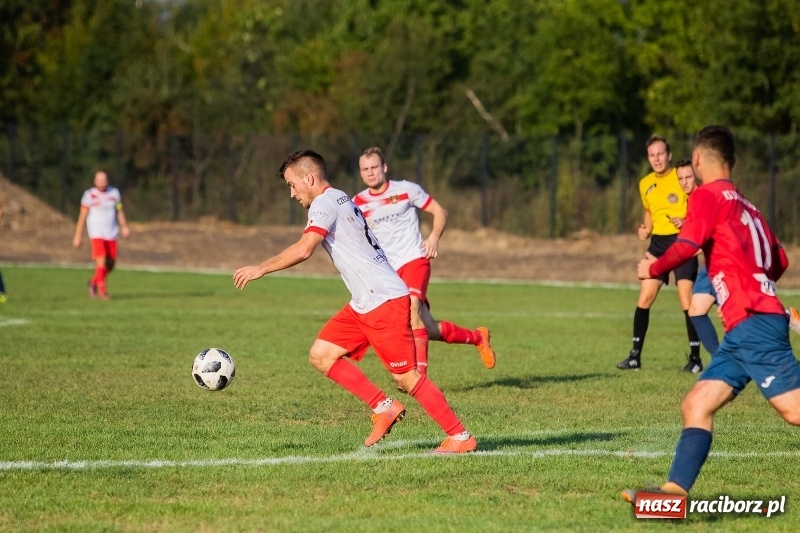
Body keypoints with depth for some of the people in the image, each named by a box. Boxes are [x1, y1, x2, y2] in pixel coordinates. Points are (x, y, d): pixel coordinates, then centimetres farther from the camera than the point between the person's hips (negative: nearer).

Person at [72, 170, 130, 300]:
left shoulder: (114, 193, 7)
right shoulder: (89, 195, -4)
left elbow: (119, 211, 12)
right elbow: (82, 216, 0)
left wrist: (124, 226, -5)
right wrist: (77, 236, -1)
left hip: (111, 234, 4)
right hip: (96, 233, -4)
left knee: (111, 263, 4)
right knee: (101, 261, -16)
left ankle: (94, 282, 28)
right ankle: (102, 290, -7)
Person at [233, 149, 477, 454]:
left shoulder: (325, 203, -10)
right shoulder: (342, 201, 19)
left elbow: (303, 250, -24)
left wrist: (260, 269, -16)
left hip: (384, 300, -10)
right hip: (364, 303, 10)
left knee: (406, 378, -7)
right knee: (321, 355, 5)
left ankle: (460, 437, 0)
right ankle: (384, 408, 7)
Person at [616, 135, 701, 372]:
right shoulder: (645, 184, 9)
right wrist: (646, 229, 6)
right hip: (658, 243, 5)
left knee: (686, 299, -10)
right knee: (644, 298, 0)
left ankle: (695, 357, -1)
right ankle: (635, 356, 7)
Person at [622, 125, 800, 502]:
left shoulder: (709, 195, -2)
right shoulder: (746, 205, 21)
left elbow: (686, 246, -16)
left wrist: (652, 269, 2)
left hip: (753, 323, -9)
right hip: (744, 330, 9)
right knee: (696, 406, 4)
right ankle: (674, 491, -4)